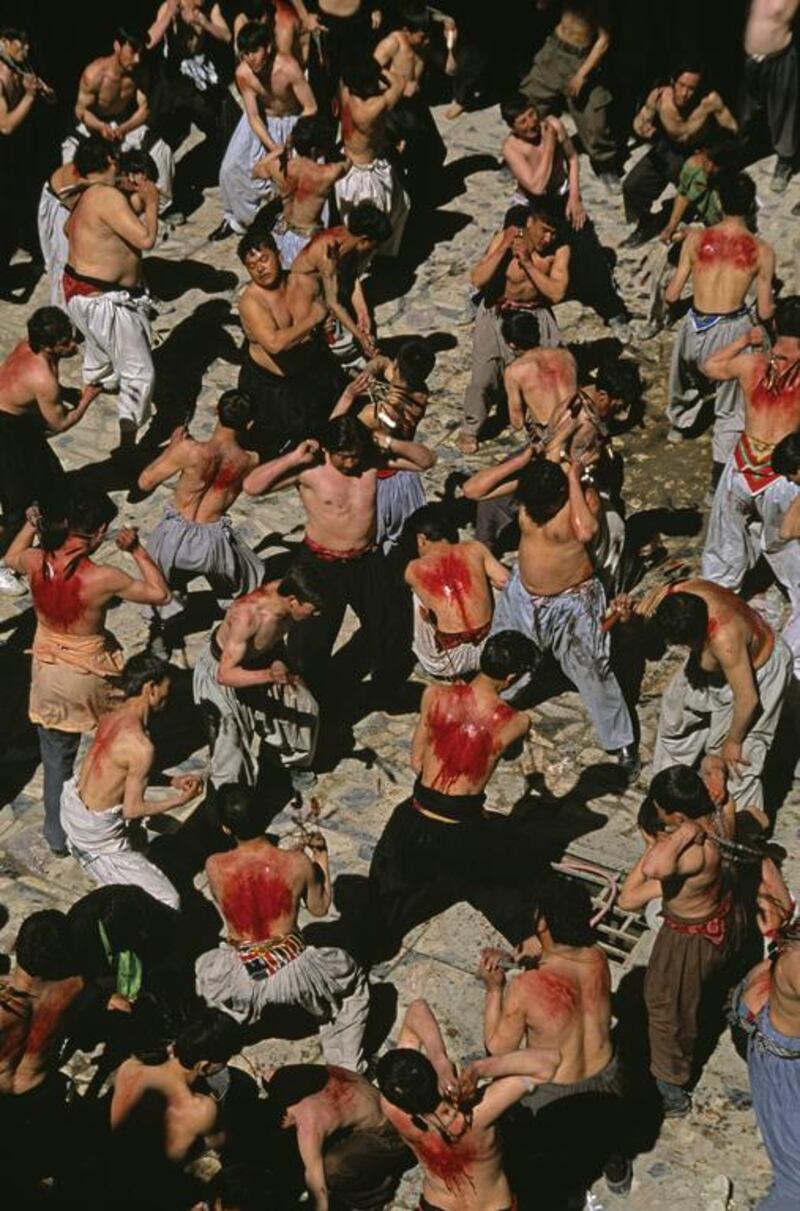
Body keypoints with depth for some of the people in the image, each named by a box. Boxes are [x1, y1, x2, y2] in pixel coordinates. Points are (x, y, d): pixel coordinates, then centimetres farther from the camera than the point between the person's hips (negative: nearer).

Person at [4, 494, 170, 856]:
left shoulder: (36, 561, -12)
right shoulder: (102, 577, -26)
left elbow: (11, 558, 15)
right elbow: (160, 594, -13)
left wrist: (33, 523, 19)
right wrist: (136, 549, -9)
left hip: (46, 671, 4)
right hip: (89, 675, -4)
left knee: (56, 759, 18)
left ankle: (58, 836, 29)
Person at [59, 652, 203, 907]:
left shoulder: (111, 717, 0)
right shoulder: (141, 746, -26)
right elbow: (132, 810, -19)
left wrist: (172, 781, 10)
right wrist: (181, 799, -7)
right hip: (96, 835, -8)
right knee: (167, 902, -2)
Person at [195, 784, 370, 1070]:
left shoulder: (215, 867, -12)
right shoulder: (299, 863, -14)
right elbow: (319, 908, 4)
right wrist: (321, 857, 14)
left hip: (238, 976, 1)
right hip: (292, 971, -1)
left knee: (201, 970, 36)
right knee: (353, 981, 28)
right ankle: (346, 1070, 29)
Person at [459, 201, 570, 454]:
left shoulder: (560, 250, -19)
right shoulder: (505, 238, -22)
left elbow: (557, 293, -27)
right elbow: (477, 280, -29)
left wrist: (528, 263, -31)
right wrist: (504, 247, -34)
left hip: (536, 317, 2)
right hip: (497, 315, -1)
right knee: (482, 378, 0)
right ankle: (470, 430, 23)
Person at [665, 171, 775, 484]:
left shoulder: (696, 238, -8)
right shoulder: (762, 251, -11)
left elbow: (672, 295, -4)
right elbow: (765, 312, -6)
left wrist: (667, 291, 19)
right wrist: (771, 303, 17)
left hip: (696, 325, 3)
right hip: (732, 329, -3)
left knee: (689, 378, 34)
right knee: (730, 409, 14)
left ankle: (679, 422, 61)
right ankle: (720, 472, 12)